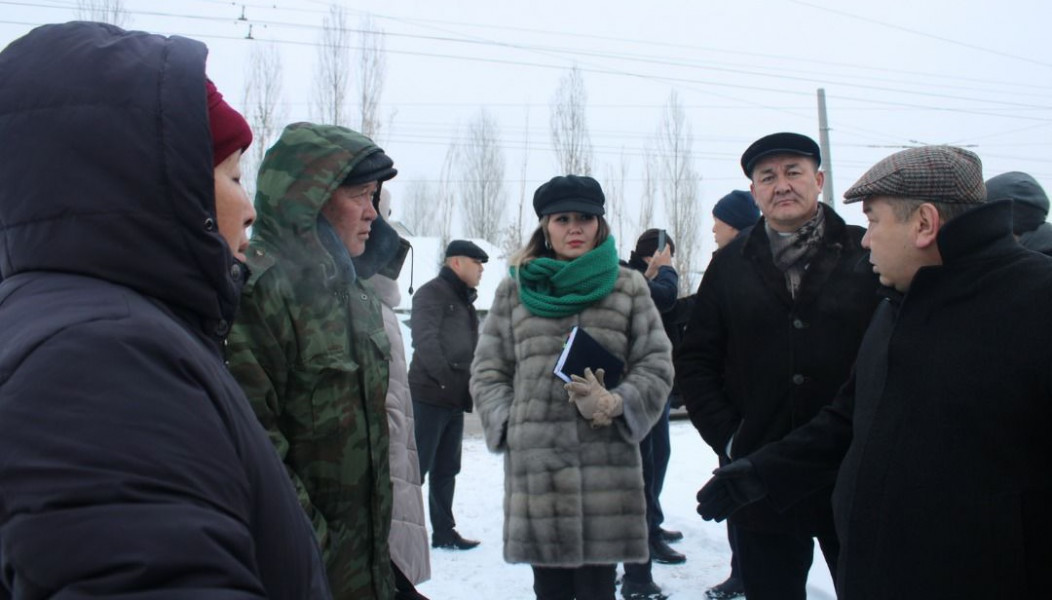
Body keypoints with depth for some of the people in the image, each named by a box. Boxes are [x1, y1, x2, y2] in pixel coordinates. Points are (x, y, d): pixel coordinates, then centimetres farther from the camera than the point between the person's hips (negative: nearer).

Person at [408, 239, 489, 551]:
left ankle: (444, 532, 20)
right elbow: (424, 340, -18)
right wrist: (448, 379, -22)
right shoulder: (432, 293, -7)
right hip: (429, 396, -9)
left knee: (446, 470, 13)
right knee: (416, 468, -7)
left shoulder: (465, 301, 20)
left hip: (454, 400, 9)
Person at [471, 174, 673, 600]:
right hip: (534, 466, 1)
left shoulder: (628, 287, 9)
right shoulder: (515, 289, 11)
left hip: (607, 466, -1)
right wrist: (509, 424, 0)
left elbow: (656, 366, 6)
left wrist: (615, 404, -10)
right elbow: (487, 372, 13)